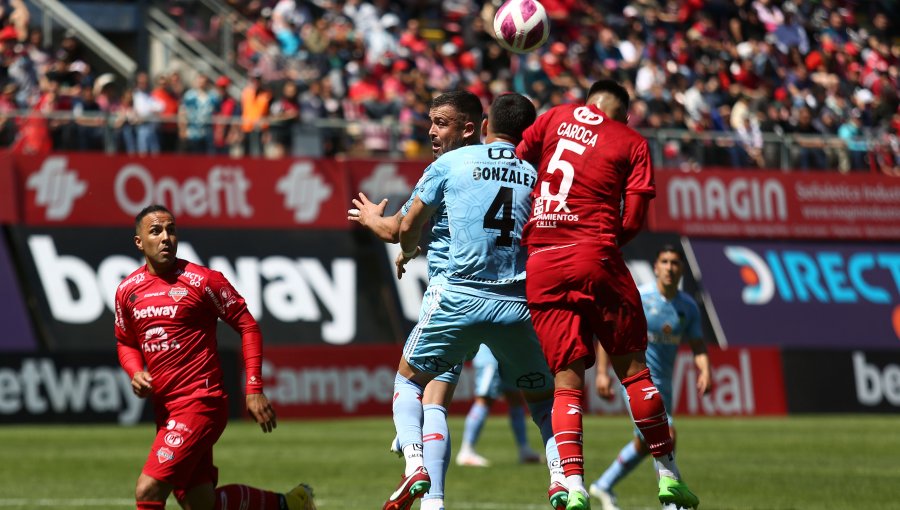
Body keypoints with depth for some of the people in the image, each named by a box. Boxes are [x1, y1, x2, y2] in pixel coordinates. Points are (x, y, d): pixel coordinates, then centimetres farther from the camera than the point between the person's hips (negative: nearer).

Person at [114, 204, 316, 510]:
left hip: (200, 402, -6)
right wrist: (136, 372, 1)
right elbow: (125, 343, 23)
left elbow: (248, 326, -3)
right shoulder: (127, 290, 8)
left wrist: (254, 390, -8)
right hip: (165, 410, 6)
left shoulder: (201, 280, -7)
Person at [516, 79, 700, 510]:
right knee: (632, 369, 8)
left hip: (540, 267, 2)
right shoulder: (632, 144, 7)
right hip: (595, 258, -2)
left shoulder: (558, 117, 12)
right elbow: (633, 219, -1)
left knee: (567, 381, 3)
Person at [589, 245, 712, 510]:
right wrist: (602, 372, -13)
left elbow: (698, 345, 5)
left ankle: (603, 487, 39)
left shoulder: (689, 307, 2)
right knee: (666, 435, -22)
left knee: (645, 444, 19)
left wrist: (704, 370, -15)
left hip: (663, 383, 7)